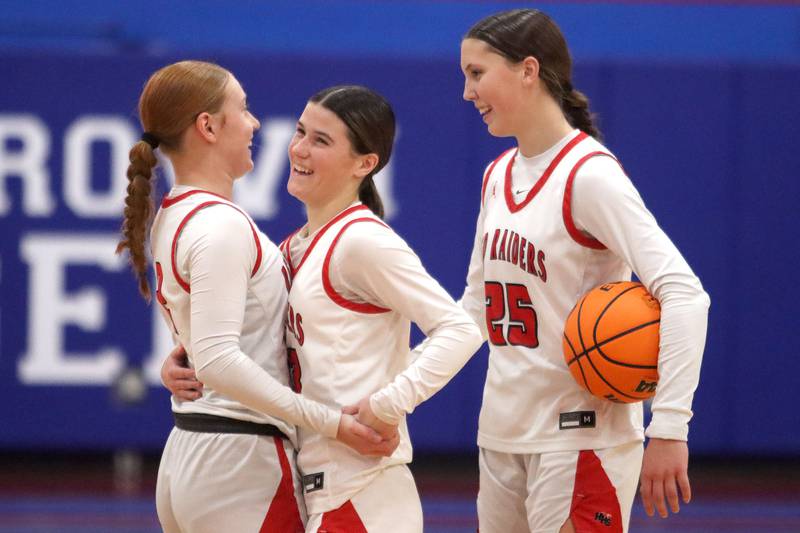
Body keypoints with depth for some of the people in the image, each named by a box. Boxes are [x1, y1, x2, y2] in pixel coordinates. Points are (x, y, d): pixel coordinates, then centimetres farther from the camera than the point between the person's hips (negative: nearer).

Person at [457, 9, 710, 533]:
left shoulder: (589, 175, -15)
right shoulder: (498, 175, 11)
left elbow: (684, 294, -22)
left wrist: (669, 429, -28)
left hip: (580, 436, -8)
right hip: (503, 435, 8)